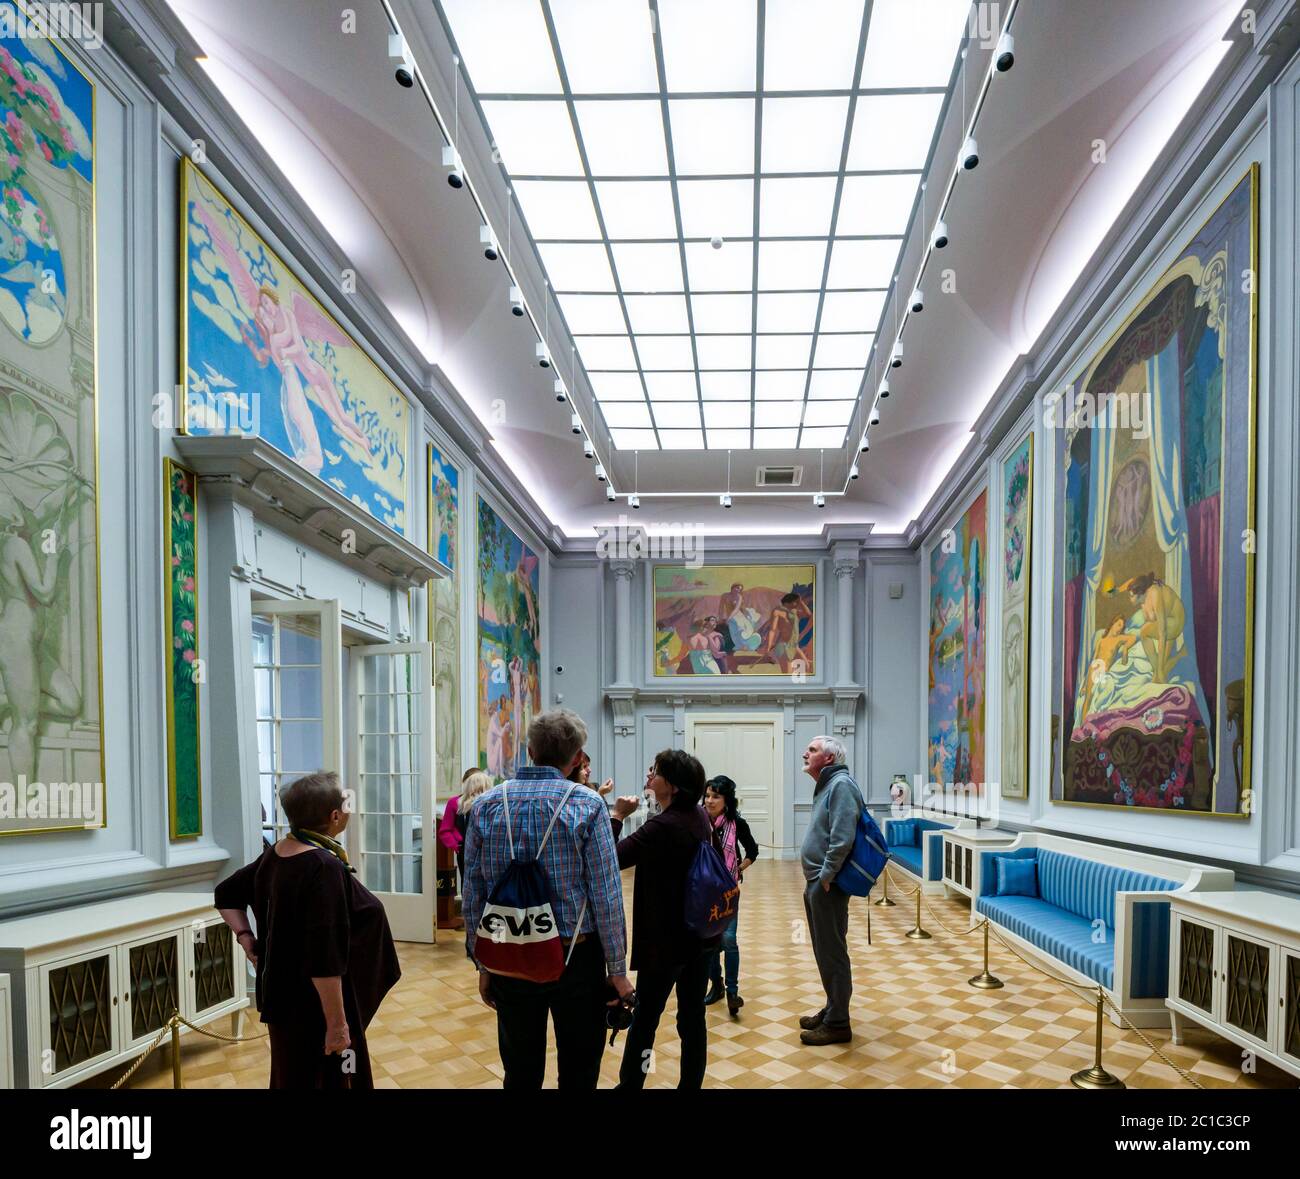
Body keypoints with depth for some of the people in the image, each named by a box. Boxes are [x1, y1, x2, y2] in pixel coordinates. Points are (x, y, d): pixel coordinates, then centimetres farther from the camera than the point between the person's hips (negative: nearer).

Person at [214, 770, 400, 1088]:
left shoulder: (274, 855, 0)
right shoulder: (325, 868, -26)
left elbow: (226, 895, 16)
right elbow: (324, 958, -28)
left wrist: (247, 939, 9)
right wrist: (337, 1024, -22)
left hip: (281, 997, 9)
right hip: (315, 1009, -9)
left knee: (292, 1079, 23)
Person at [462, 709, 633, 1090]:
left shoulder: (486, 806, -2)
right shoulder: (587, 805, -11)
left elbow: (472, 897, 1)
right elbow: (605, 897, -12)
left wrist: (482, 965, 12)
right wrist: (617, 970, -2)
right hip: (576, 959, -3)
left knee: (521, 1075, 16)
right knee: (578, 1073, 13)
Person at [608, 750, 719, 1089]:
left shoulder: (661, 826, -21)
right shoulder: (700, 816, 3)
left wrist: (618, 815, -12)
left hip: (666, 938, -7)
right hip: (703, 933, 7)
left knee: (644, 1019, 6)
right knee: (693, 1016, 12)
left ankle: (629, 1085, 16)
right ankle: (691, 1084, 18)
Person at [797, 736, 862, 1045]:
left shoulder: (841, 785, -16)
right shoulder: (826, 785, 16)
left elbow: (842, 838, -25)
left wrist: (826, 876, -20)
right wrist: (816, 880, 16)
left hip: (828, 886, -10)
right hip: (816, 884, 10)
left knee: (832, 953, -2)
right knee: (824, 951, 18)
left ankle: (837, 1024, 5)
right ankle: (832, 1010, 30)